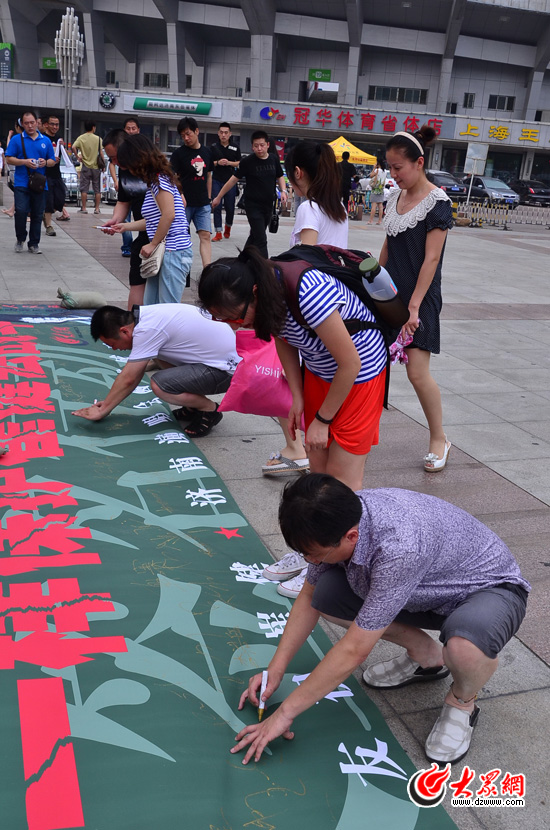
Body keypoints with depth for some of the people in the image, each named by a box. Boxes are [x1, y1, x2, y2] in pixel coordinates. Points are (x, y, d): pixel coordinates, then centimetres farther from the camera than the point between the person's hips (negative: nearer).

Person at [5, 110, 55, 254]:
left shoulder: (46, 140, 12)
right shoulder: (16, 139, 4)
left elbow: (52, 161, 14)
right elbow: (9, 159, 1)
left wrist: (45, 162, -8)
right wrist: (25, 162, -14)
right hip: (21, 183, -2)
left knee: (37, 215, 4)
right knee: (21, 211, -13)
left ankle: (34, 244, 14)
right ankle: (20, 239, 9)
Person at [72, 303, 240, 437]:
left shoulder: (147, 330, -21)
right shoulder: (146, 314, 7)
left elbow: (127, 379, -15)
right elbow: (137, 373, 15)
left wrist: (104, 410, -4)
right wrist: (109, 403, 16)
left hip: (226, 371, -10)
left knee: (159, 384, -23)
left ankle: (209, 409, 0)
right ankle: (193, 407, 18)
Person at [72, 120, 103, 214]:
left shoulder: (81, 138, -1)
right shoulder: (98, 139, -3)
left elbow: (73, 147, -16)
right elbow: (101, 152, -5)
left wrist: (78, 156, -3)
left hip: (86, 166, 0)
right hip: (96, 166, 0)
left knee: (84, 188, 4)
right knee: (97, 189, 8)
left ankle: (83, 208, 3)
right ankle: (97, 208, 8)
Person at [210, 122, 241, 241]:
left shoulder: (235, 147, 6)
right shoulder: (214, 147, 4)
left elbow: (239, 163, 8)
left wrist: (229, 163, -10)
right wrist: (217, 162, -11)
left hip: (230, 180, 0)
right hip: (216, 180, 0)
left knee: (230, 207, 2)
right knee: (216, 207, -4)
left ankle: (228, 227, 30)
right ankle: (218, 233, 1)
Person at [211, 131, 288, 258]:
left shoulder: (274, 159, 2)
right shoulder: (248, 161, -10)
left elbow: (280, 177, 17)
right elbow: (233, 179, -5)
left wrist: (283, 191, -3)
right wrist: (218, 197, -2)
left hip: (268, 205, 5)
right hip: (253, 205, -5)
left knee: (254, 236, 18)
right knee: (261, 240, -11)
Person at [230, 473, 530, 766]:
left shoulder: (400, 546, -41)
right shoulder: (341, 516, -18)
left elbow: (353, 651, -33)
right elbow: (309, 597, 0)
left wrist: (285, 713, -24)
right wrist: (276, 668, -5)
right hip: (428, 589, 7)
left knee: (465, 645, -41)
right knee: (326, 593, -11)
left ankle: (461, 702, -3)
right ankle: (428, 657, 11)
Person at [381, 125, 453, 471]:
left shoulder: (437, 202, -12)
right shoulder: (395, 197, 9)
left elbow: (431, 259, -15)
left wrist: (413, 305, -18)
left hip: (419, 297, -6)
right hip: (390, 294, 7)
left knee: (417, 372, -6)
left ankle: (439, 439, 12)